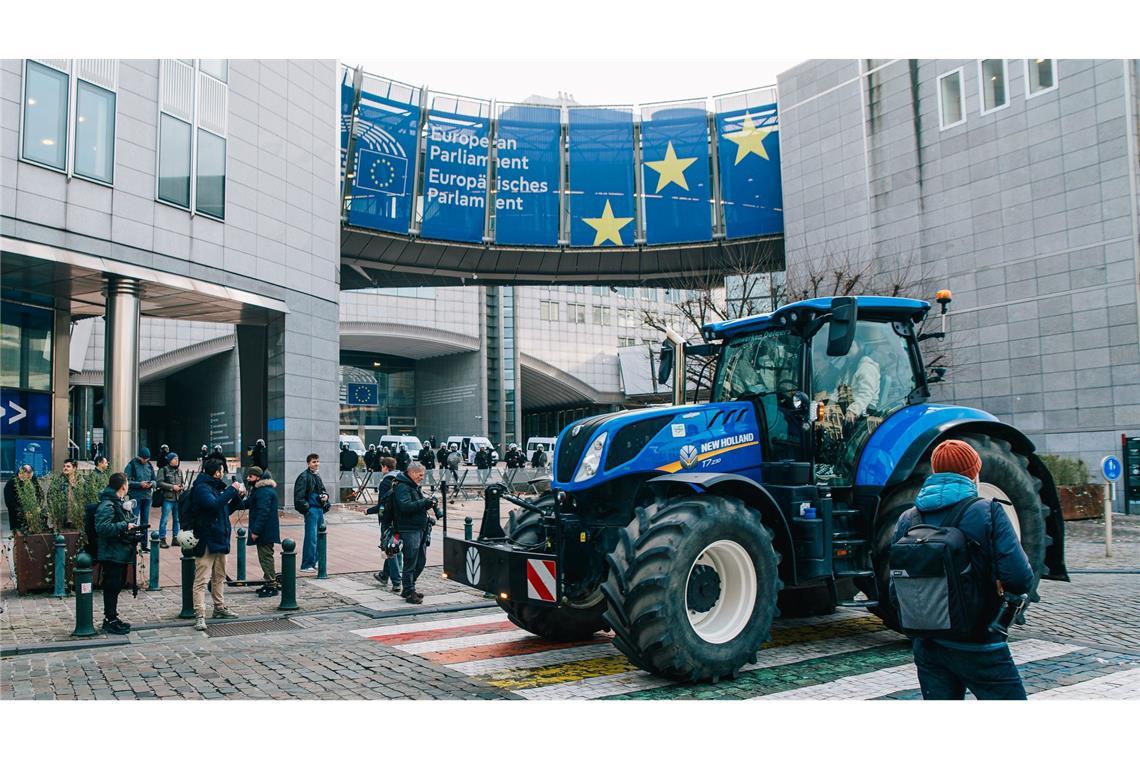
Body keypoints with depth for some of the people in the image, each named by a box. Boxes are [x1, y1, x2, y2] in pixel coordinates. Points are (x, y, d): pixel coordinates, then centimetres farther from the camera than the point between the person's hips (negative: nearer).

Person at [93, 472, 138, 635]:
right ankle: (110, 620, 5)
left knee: (117, 585, 16)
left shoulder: (118, 503, 15)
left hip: (121, 554, 10)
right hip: (112, 555, -10)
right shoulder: (107, 506, -18)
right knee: (112, 587, -3)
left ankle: (111, 618, 25)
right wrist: (124, 526, -24)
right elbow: (102, 528, -28)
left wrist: (131, 527, 13)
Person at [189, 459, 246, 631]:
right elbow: (214, 504, -30)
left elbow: (226, 510, 23)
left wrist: (237, 497, 10)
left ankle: (220, 607, 31)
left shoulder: (216, 487, 16)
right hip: (206, 541, -10)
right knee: (202, 580, -10)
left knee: (219, 577, 19)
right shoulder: (201, 488, -13)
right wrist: (231, 490, -22)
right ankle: (199, 615, -12)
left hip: (220, 540, 10)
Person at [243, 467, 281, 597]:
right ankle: (271, 583, 25)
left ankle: (271, 585, -2)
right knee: (266, 557, 17)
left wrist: (255, 530, -26)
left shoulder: (264, 491, -19)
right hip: (265, 531, 11)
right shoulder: (259, 489, 17)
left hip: (265, 531, -11)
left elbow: (263, 512, -25)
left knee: (265, 557, -6)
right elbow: (248, 504, 19)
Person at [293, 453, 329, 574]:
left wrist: (326, 495, 7)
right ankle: (306, 565, -4)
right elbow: (299, 496, -16)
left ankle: (313, 563, 23)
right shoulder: (304, 477, -10)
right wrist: (306, 507, -18)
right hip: (311, 510, -9)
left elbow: (323, 490, 28)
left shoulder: (317, 476, 17)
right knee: (311, 538, -9)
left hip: (320, 510, 9)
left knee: (319, 537, 13)